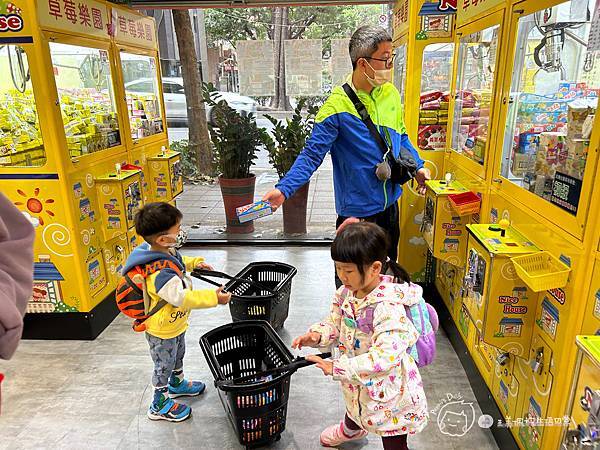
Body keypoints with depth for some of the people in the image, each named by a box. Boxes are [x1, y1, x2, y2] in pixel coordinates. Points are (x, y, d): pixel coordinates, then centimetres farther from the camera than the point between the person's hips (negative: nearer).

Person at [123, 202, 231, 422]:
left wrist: (193, 262, 5)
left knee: (178, 355, 31)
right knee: (164, 365, 13)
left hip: (175, 324, 9)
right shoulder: (160, 274, -40)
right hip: (162, 330, -9)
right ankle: (159, 405, 36)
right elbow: (182, 298, -39)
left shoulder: (165, 250, -10)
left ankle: (177, 384, 57)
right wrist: (213, 297, -37)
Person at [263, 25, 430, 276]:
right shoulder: (337, 105, -20)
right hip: (357, 210, -6)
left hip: (390, 202, 7)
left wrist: (417, 166, 8)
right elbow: (312, 154, -21)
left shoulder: (391, 93, 1)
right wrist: (283, 189, -32)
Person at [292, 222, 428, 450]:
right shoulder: (346, 293, -11)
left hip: (388, 389, -7)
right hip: (357, 383, 8)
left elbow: (385, 357, -40)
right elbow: (335, 322, 3)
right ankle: (350, 431, 70)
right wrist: (317, 335, -18)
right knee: (353, 408, 37)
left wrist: (337, 367, -36)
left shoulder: (388, 307, -35)